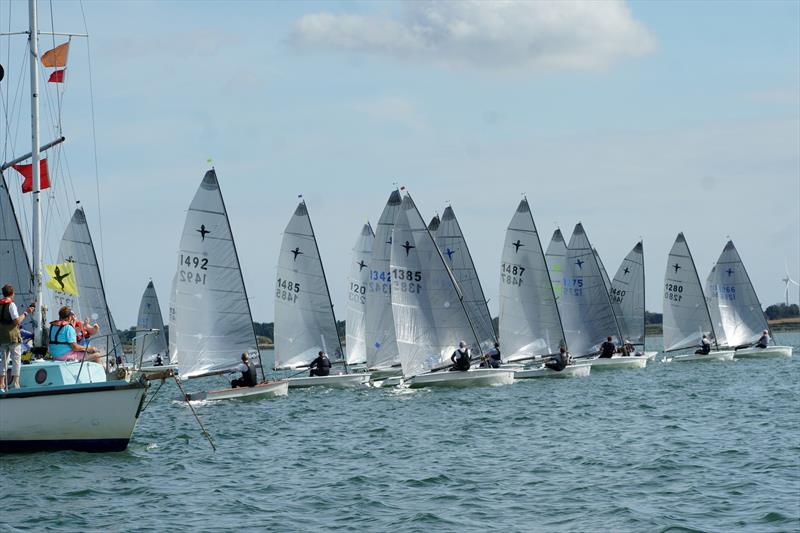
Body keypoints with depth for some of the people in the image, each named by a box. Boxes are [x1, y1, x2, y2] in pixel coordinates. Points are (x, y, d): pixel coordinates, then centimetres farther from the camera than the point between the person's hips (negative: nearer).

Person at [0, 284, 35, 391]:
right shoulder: (11, 305, -11)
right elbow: (17, 321, -17)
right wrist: (26, 313, -7)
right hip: (13, 336, -6)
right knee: (16, 359, -1)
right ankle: (15, 383, -9)